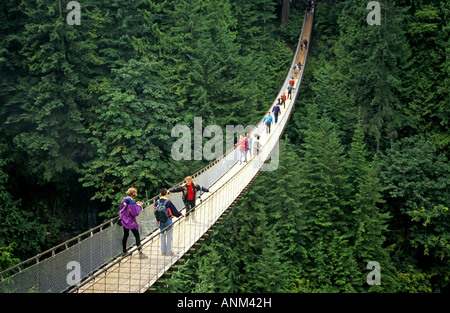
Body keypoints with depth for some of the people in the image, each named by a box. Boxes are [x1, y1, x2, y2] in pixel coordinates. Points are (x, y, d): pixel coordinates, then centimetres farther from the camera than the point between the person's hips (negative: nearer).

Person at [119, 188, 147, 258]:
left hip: (124, 220, 8)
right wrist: (139, 206, -10)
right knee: (137, 236, 0)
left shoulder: (124, 199, 0)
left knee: (125, 235, 22)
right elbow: (135, 213, -23)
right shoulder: (132, 202, -25)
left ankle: (124, 251, 32)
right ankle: (140, 253, -1)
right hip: (131, 222, -8)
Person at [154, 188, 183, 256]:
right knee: (169, 236, 7)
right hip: (168, 221, -4)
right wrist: (180, 214, 8)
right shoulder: (168, 202, -18)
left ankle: (163, 251, 21)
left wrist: (158, 221, 17)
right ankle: (168, 251, 9)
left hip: (161, 221, 4)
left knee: (162, 235, 16)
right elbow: (174, 211, -11)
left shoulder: (157, 202, -4)